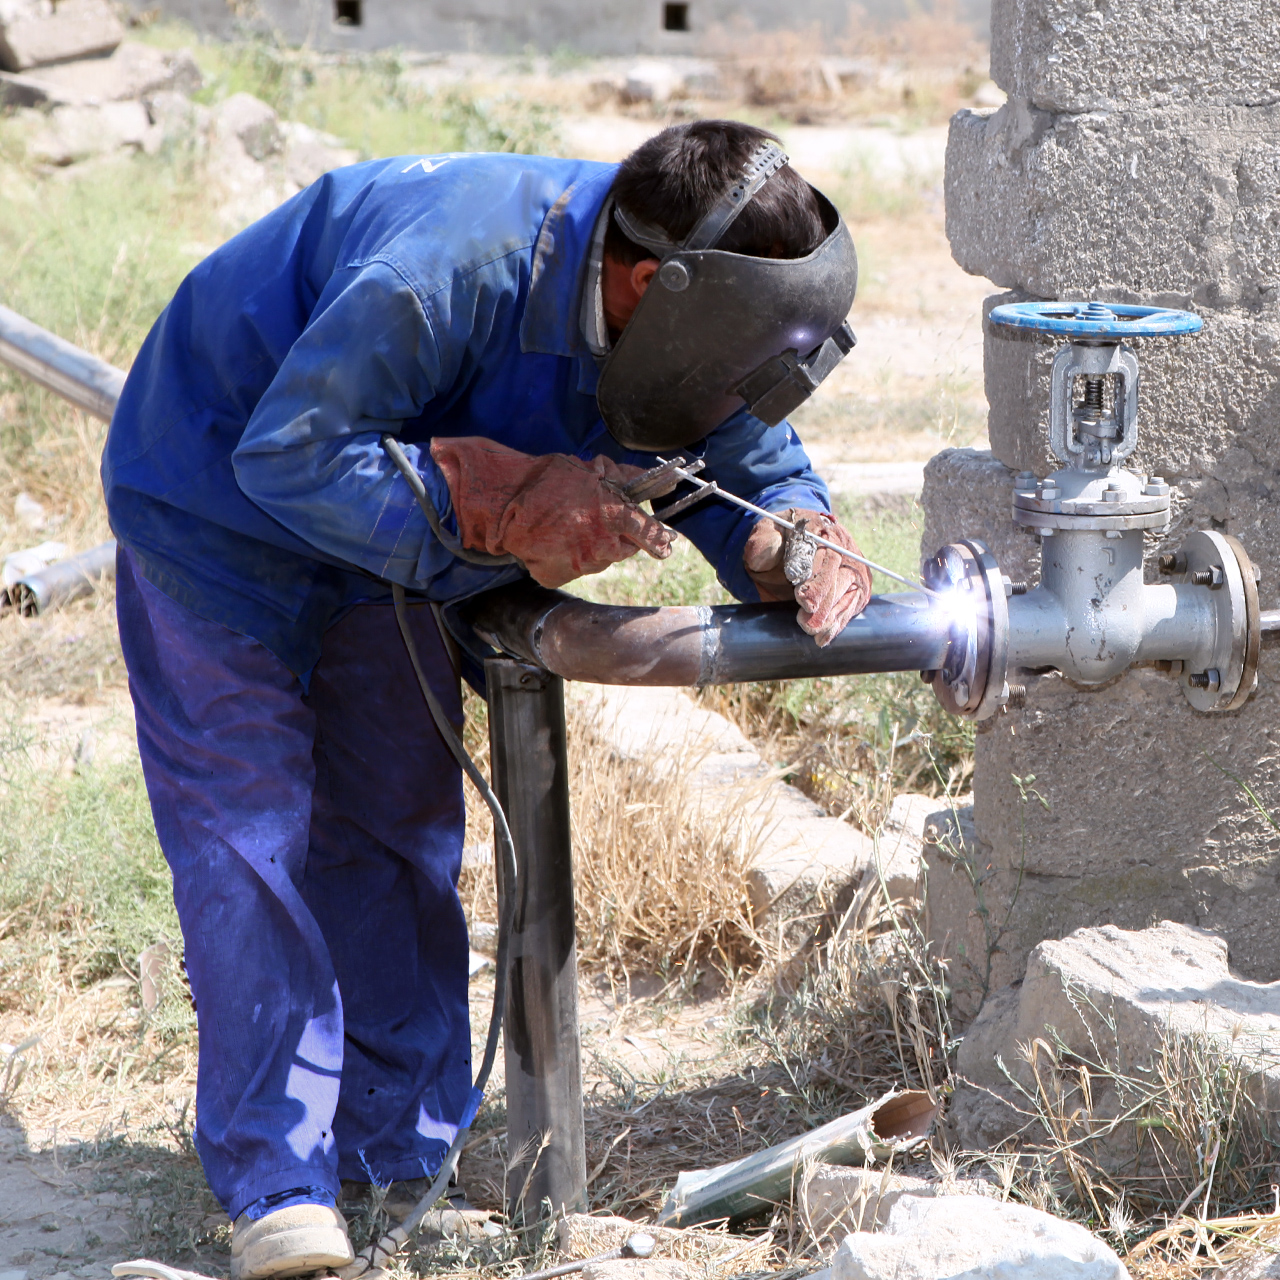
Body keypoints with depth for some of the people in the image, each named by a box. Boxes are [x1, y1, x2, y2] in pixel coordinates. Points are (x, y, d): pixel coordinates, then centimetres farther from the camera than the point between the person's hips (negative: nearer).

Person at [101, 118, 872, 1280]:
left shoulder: (677, 315, -18)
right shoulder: (449, 271, -42)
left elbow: (755, 467, -6)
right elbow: (290, 454, -37)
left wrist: (804, 547, -30)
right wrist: (506, 500, -43)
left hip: (385, 556, 7)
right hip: (219, 498, -7)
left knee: (397, 830, 8)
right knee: (250, 830, -11)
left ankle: (405, 1151, 18)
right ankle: (276, 1185, -5)